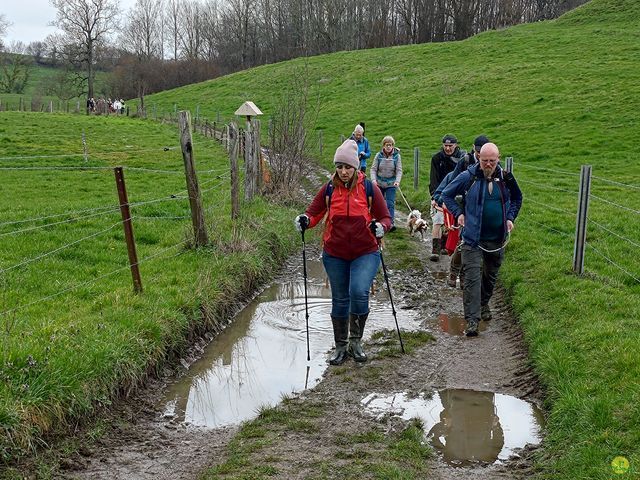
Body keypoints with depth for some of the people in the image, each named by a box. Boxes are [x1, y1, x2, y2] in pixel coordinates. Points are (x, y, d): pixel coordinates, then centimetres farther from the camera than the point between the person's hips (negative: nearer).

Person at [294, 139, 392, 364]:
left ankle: (356, 341, 2)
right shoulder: (329, 189, 1)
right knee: (339, 300, 11)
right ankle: (341, 347, 27)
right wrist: (305, 220, -17)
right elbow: (314, 212, 6)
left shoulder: (369, 189, -3)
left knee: (359, 292, -21)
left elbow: (385, 217, 3)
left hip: (365, 253, -2)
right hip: (335, 255, 2)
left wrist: (380, 226, -20)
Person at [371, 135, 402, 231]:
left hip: (391, 184, -2)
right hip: (379, 183, 2)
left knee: (390, 203, -11)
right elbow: (373, 169, -2)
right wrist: (373, 179, -18)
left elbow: (399, 170, -5)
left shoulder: (396, 156, -5)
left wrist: (397, 181, -21)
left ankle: (391, 223, -15)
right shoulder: (379, 155, -4)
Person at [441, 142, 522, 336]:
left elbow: (517, 199, 19)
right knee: (472, 278, -11)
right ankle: (472, 320, -11)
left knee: (491, 276, 20)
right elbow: (446, 194, 5)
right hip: (473, 239, -4)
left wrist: (510, 217, 6)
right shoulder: (468, 177, -10)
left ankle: (484, 304, 44)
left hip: (497, 239, 4)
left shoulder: (505, 178, -1)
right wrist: (459, 213, -4)